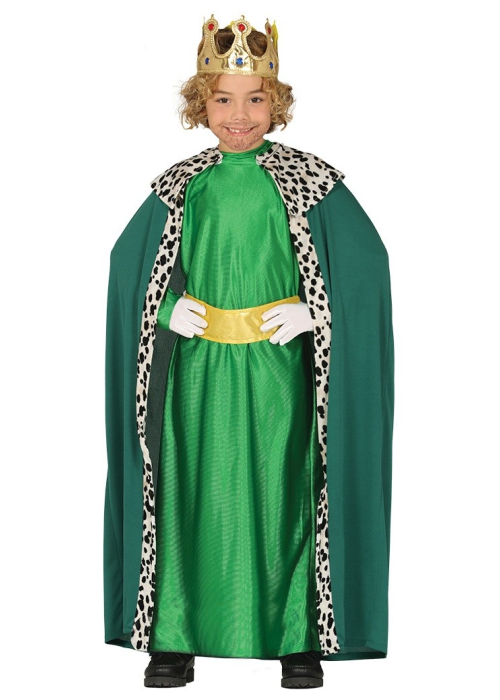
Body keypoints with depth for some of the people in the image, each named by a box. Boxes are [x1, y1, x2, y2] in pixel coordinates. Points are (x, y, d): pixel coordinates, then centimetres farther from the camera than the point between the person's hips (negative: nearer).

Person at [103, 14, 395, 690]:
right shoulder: (180, 186, 6)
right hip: (198, 370, 1)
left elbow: (365, 259, 1)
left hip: (278, 370, -1)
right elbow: (130, 261, 14)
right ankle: (177, 638, 13)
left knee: (281, 494, 2)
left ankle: (298, 638, 13)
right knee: (193, 495, 3)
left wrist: (311, 312, -10)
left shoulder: (309, 182, 0)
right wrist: (165, 307, -2)